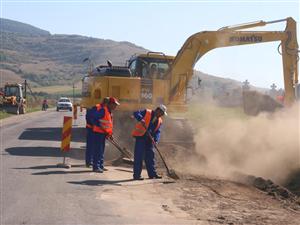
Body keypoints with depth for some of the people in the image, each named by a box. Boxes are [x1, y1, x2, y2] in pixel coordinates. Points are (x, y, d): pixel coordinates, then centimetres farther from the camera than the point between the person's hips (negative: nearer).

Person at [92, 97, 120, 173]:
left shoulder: (109, 111, 14)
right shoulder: (103, 110, -16)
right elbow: (95, 119, -22)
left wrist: (110, 133, 12)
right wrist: (102, 128, -22)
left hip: (103, 133, 10)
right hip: (98, 132, -10)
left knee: (101, 150, 14)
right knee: (98, 150, -9)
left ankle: (101, 166, 21)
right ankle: (96, 167, -6)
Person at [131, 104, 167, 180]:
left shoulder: (159, 121, 12)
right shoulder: (147, 112, -5)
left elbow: (157, 131, 5)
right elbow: (136, 113, -15)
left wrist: (156, 140, -13)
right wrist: (141, 119, -34)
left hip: (149, 139, 7)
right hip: (140, 137, -7)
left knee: (150, 156, 12)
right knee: (139, 156, -6)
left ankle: (152, 174, 21)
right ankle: (136, 175, -2)